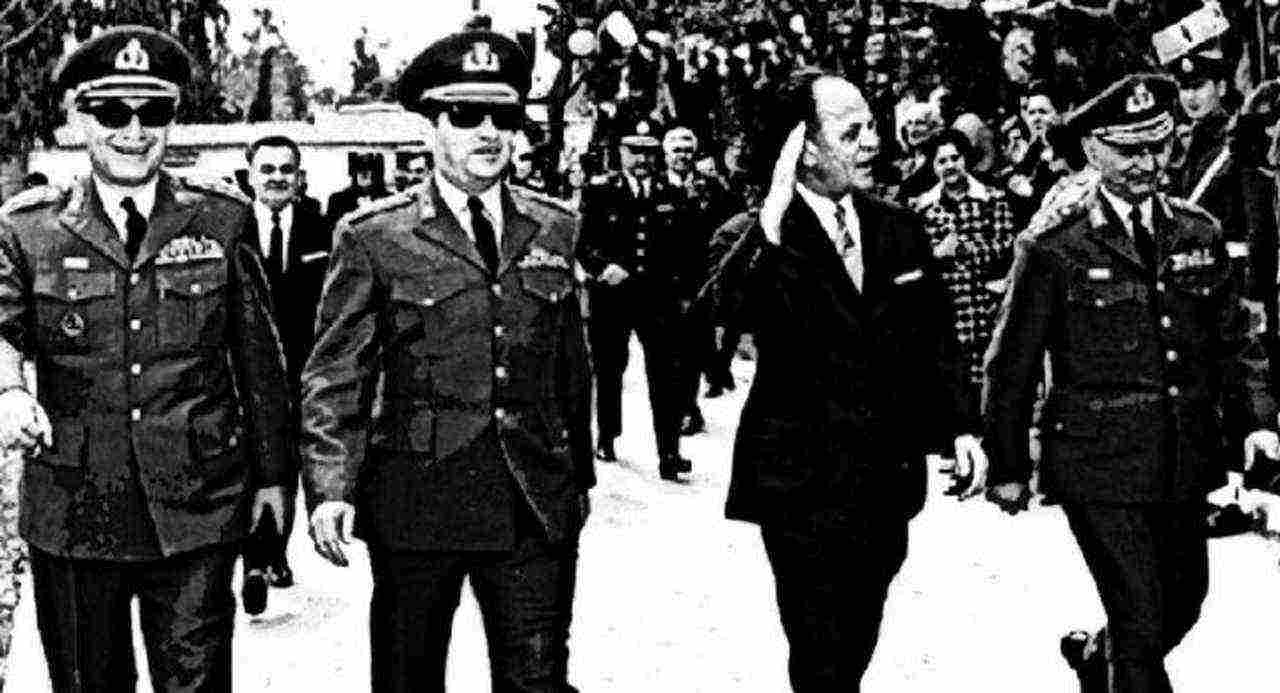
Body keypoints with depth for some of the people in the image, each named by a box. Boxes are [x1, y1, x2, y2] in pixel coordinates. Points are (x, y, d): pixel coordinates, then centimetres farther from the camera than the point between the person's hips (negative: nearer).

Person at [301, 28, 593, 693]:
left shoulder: (553, 230, 9)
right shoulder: (375, 237, -2)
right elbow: (335, 376, -5)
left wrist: (579, 476, 17)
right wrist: (331, 489, -16)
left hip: (538, 506, 3)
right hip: (416, 505, -2)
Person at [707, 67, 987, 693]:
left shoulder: (897, 229, 8)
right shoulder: (751, 239, -8)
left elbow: (933, 338, 14)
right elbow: (766, 319, -29)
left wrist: (958, 427, 5)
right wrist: (772, 221, -33)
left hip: (888, 483, 5)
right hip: (805, 490, -5)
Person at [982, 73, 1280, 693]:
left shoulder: (1199, 234, 6)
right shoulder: (1053, 247, -9)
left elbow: (1228, 346, 13)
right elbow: (1011, 367, -2)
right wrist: (1007, 467, 1)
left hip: (1185, 461, 6)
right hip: (1099, 465, -6)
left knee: (1184, 602, 19)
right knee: (1141, 625, -6)